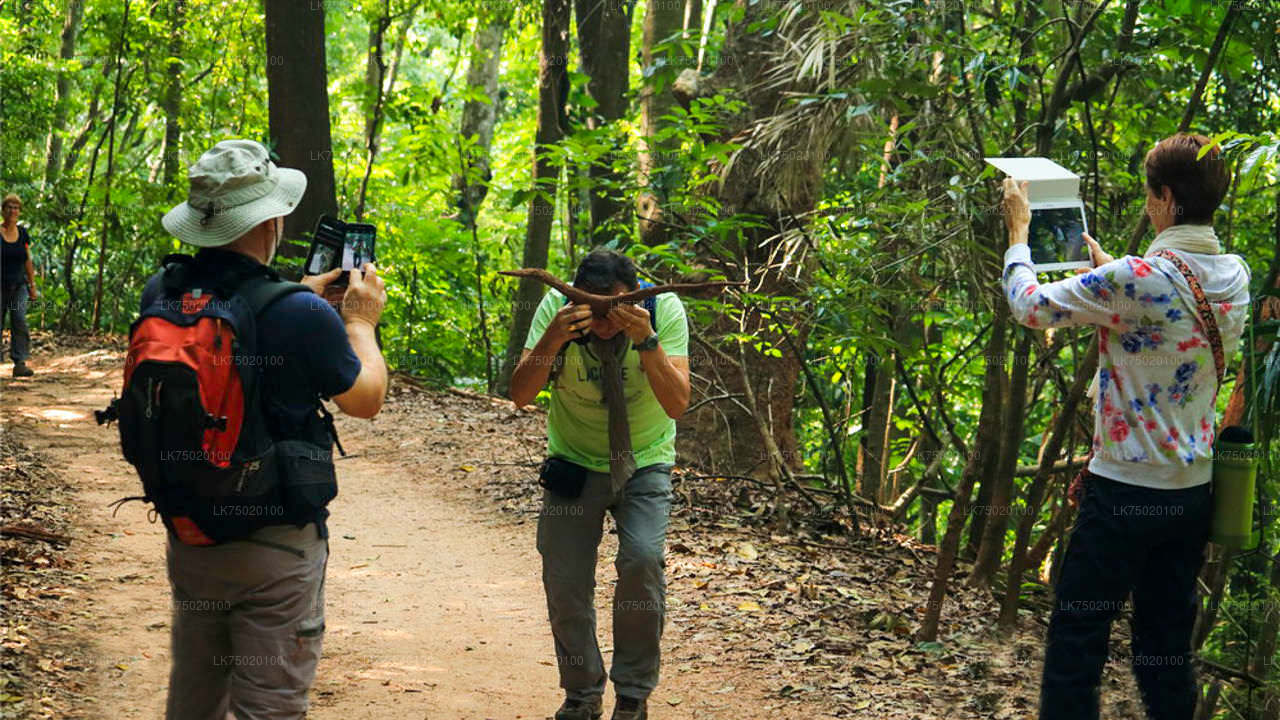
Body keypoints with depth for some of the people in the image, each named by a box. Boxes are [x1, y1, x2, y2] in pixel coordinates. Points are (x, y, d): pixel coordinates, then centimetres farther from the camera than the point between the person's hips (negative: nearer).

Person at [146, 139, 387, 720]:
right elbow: (367, 400, -4)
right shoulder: (301, 317, -23)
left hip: (189, 535, 6)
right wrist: (360, 321, 12)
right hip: (275, 543, -6)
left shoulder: (160, 296, -7)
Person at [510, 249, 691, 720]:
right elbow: (521, 395, -23)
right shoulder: (557, 306, -19)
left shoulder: (663, 309, -21)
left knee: (642, 560, -21)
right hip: (575, 463, 1)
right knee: (565, 579, -5)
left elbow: (677, 404, -28)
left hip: (644, 463, -1)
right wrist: (551, 340, -40)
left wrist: (646, 341, -42)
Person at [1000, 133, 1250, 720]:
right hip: (1194, 489, 7)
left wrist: (1018, 232, 8)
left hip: (1125, 491, -7)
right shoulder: (1234, 276, 2)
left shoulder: (1134, 279, -20)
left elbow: (1030, 306, -8)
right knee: (1167, 646, 15)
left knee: (1077, 638, 2)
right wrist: (1104, 262, 32)